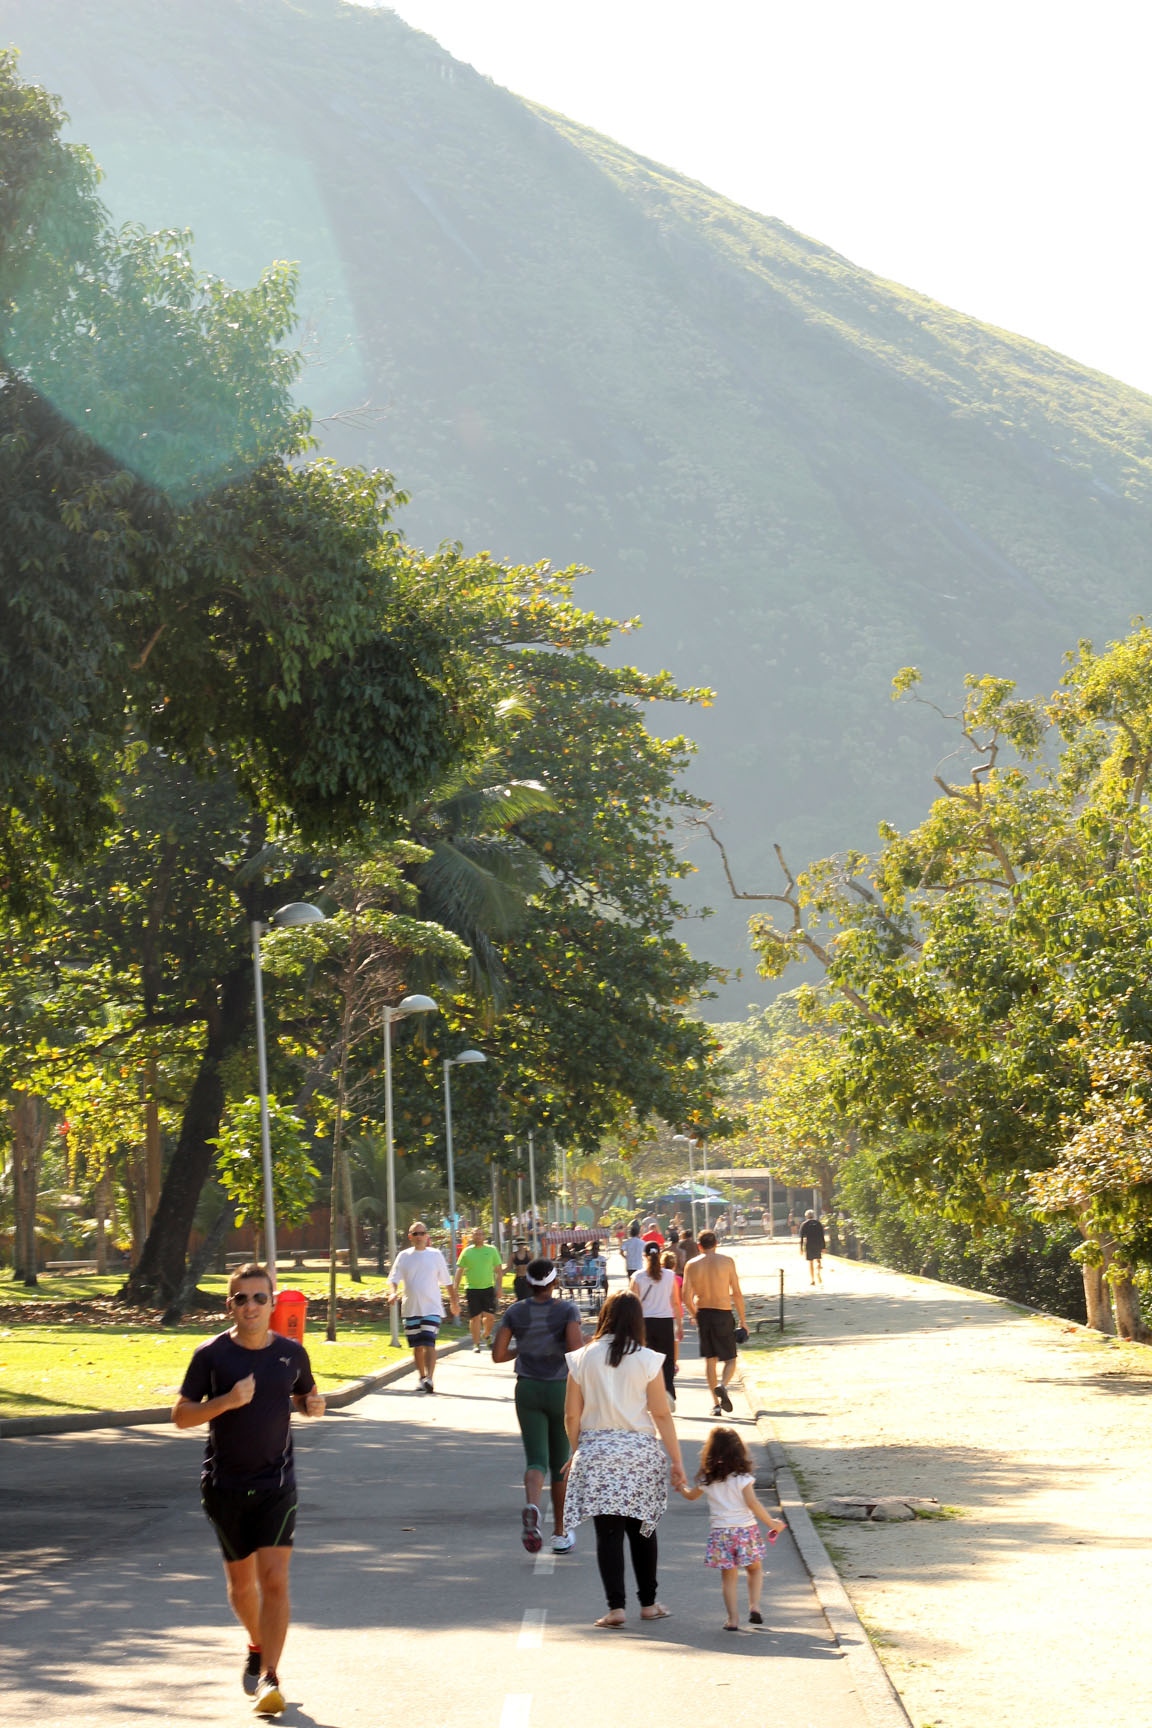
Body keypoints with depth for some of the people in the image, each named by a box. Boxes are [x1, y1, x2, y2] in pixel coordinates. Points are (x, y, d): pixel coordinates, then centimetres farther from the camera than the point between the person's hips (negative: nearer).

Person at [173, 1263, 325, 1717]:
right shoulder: (211, 1354, -5)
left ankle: (269, 1678, -12)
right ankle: (258, 1648, 42)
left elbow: (303, 1396, 19)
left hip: (276, 1483, 0)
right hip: (225, 1484, 0)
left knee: (274, 1580, -13)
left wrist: (313, 1404, -5)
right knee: (241, 1579, 14)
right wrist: (227, 1401, -21)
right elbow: (181, 1415, -6)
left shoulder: (292, 1353, 1)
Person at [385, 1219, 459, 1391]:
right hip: (411, 1309, 2)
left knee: (429, 1344, -15)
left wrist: (454, 1300, 15)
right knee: (417, 1346, 9)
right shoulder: (404, 1256, 5)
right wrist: (393, 1292, -20)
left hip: (432, 1307, -2)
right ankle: (421, 1377, 22)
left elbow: (447, 1281, 11)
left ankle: (428, 1378, -21)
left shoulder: (435, 1255, 3)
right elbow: (393, 1279, 1)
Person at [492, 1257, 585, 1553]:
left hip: (528, 1391, 1)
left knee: (536, 1461, -3)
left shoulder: (515, 1312, 0)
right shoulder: (567, 1310, -9)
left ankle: (531, 1507, -37)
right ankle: (560, 1534, 22)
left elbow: (498, 1355, -3)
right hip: (561, 1390, -1)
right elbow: (575, 1348, -22)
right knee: (561, 1462, 15)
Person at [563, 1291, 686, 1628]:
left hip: (596, 1451, 0)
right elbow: (661, 1415, -5)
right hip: (641, 1450, 0)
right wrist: (676, 1460, 1)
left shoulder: (582, 1359, -1)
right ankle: (648, 1603, 22)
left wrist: (577, 1453, 17)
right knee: (642, 1530, 14)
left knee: (608, 1533, 1)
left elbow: (572, 1416, 2)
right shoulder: (647, 1360, -5)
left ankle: (616, 1606, -6)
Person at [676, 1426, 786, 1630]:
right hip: (745, 1530, -2)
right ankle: (754, 1606, 6)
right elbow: (753, 1504, -15)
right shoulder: (742, 1478, -8)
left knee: (729, 1577, 7)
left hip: (720, 1533, 2)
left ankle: (733, 1619, 4)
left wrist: (680, 1487, 43)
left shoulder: (707, 1480, 3)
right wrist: (771, 1523, -6)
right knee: (755, 1569, 19)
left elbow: (691, 1495, 21)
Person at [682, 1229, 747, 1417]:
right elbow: (737, 1294, -5)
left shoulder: (692, 1265, 1)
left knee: (710, 1359, 13)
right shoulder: (727, 1261, -3)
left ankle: (715, 1402, 9)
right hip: (723, 1313, -2)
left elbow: (687, 1298, -2)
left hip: (703, 1314, 2)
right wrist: (742, 1321, 2)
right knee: (730, 1359, 7)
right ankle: (722, 1386, -23)